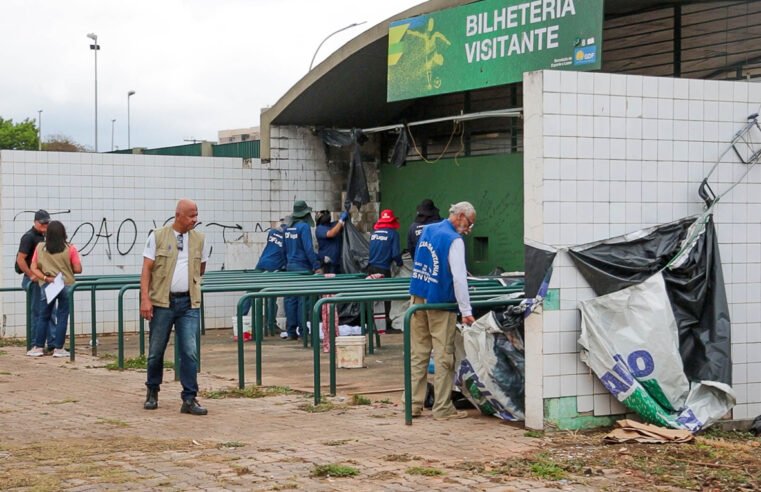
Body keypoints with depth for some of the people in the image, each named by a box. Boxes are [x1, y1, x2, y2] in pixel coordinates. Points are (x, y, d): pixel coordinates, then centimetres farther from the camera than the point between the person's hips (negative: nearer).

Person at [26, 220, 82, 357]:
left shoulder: (40, 248, 0)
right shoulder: (70, 249, -7)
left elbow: (33, 268, -3)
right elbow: (78, 269, -6)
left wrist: (45, 277, -10)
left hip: (46, 286, 2)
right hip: (66, 286, -2)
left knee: (43, 316, 12)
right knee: (62, 317, 5)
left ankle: (38, 347, 13)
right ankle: (58, 348, 5)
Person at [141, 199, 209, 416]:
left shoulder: (199, 239, 7)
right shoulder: (158, 237, -2)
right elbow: (146, 269, -5)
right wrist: (145, 298, -13)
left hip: (189, 302, 2)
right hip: (162, 301, -2)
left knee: (190, 352, -6)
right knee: (156, 351, 9)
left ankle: (189, 399, -2)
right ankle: (152, 392, 28)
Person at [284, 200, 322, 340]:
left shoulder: (288, 228, 12)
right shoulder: (304, 226, -11)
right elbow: (308, 248, -17)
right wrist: (316, 266, -16)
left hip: (290, 266, 7)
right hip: (302, 267, -7)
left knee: (290, 299, 7)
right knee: (303, 299, -5)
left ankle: (291, 332, 8)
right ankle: (303, 332, -6)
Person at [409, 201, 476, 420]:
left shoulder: (428, 230, 10)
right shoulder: (454, 240, -14)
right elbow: (458, 277, -19)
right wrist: (466, 311, -18)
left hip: (417, 298, 7)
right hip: (439, 303, -7)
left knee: (418, 353, 9)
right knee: (443, 356, -1)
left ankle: (414, 404, 10)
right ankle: (443, 408, 2)